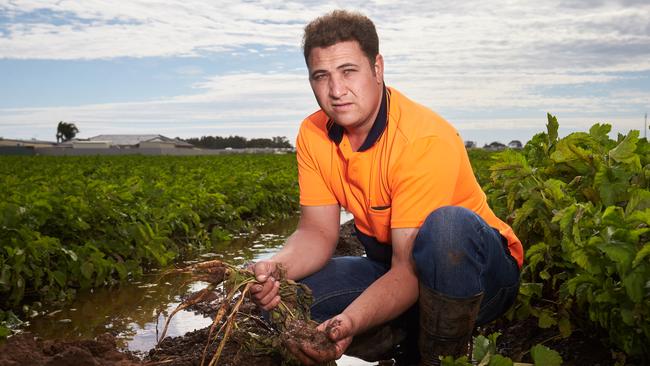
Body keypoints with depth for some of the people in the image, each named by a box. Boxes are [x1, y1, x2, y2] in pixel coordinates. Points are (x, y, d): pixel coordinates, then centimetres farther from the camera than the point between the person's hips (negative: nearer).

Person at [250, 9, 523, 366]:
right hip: (393, 268, 6)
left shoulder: (425, 140, -27)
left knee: (447, 225, -39)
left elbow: (409, 266, -29)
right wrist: (276, 267, -27)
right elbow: (317, 232, -6)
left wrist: (350, 323, -46)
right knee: (281, 297, -12)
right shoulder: (313, 135, -7)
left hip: (481, 270, -5)